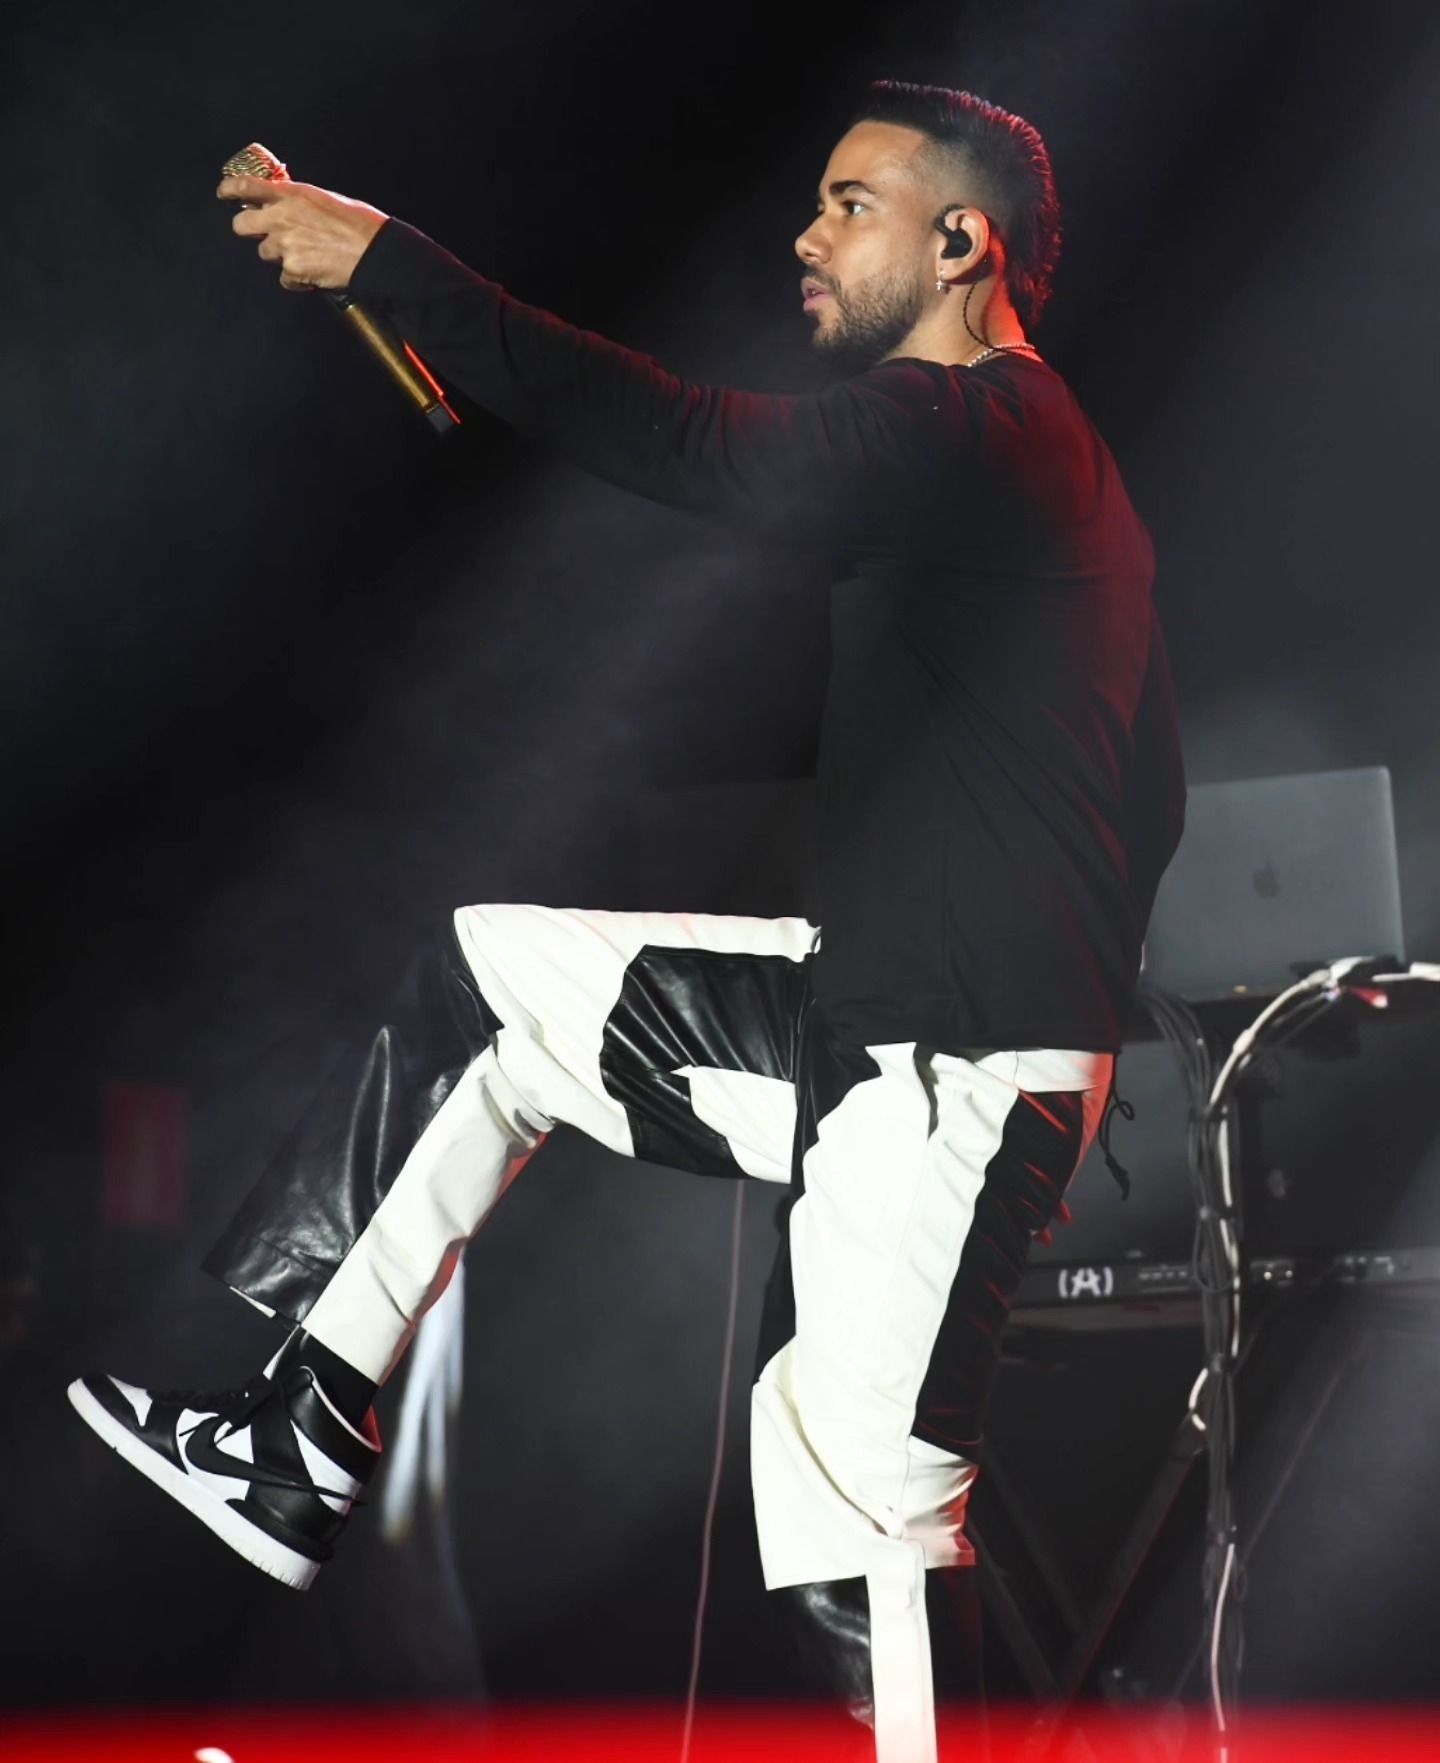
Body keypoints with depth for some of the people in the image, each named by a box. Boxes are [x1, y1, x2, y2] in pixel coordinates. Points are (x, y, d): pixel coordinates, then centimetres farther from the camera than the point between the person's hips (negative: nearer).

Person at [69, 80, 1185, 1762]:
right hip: (871, 1008, 10)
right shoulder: (1035, 451, 17)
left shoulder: (972, 427, -14)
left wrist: (392, 265, -24)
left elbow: (696, 449, -28)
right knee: (486, 973, 13)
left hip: (952, 1059, -10)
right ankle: (295, 1447, 12)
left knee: (868, 1471, -8)